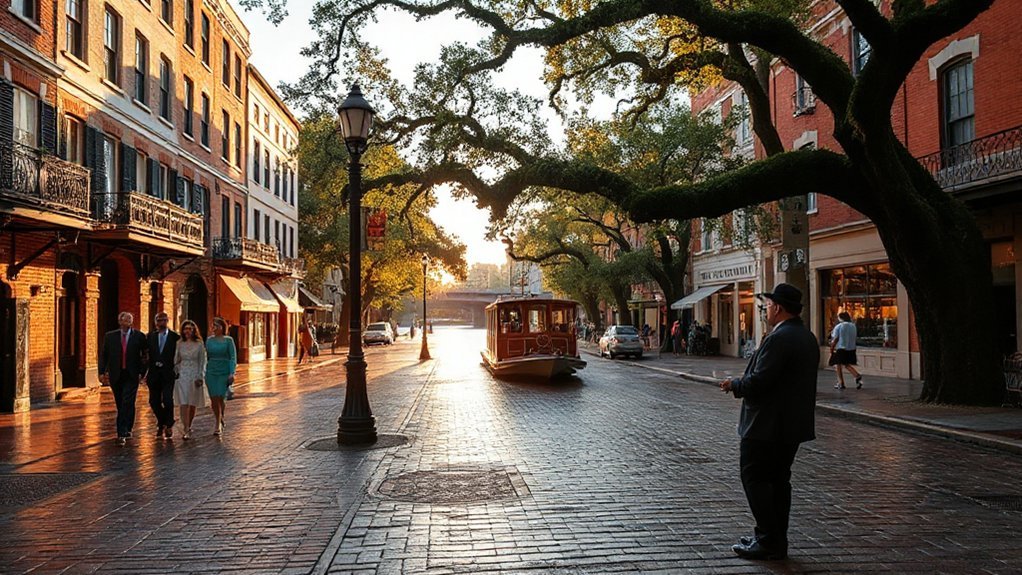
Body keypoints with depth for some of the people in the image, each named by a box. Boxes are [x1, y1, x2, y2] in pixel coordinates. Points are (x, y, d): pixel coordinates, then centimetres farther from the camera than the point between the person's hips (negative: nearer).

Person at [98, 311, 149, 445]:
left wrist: (142, 372, -7)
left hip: (131, 376, -3)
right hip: (116, 376, 3)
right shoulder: (110, 336, 7)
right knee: (120, 405, 10)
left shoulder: (139, 336, 1)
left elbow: (144, 356, 3)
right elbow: (103, 355, 8)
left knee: (127, 403, -12)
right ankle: (126, 430, 26)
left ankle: (122, 433, -14)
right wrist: (102, 372, -1)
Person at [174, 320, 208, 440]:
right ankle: (186, 430, -9)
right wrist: (175, 372, 1)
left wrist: (200, 377, -5)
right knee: (183, 403, -8)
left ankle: (189, 426, 25)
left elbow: (202, 362, 1)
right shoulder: (179, 344, 5)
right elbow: (176, 360, 11)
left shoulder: (199, 345, 0)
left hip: (195, 375, -1)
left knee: (192, 403, 7)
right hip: (182, 375, 1)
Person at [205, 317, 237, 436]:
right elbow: (207, 357, 13)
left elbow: (233, 357, -5)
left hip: (224, 372, -3)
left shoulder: (228, 340, -2)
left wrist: (232, 373, -14)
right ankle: (218, 422, 21)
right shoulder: (209, 340, 8)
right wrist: (204, 373, 12)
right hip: (211, 372, 3)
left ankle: (218, 424, 11)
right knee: (213, 399, 1)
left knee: (220, 398, -8)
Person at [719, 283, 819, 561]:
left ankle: (768, 541, 4)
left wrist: (734, 384, -6)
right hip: (793, 423, 10)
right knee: (779, 480, 15)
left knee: (755, 479, 1)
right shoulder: (808, 337, 11)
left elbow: (757, 382, -25)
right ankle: (777, 540, 23)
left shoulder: (778, 339, -20)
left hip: (767, 424, -10)